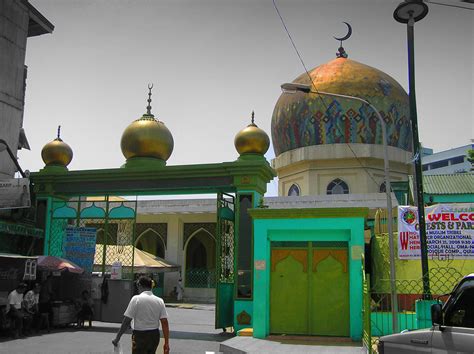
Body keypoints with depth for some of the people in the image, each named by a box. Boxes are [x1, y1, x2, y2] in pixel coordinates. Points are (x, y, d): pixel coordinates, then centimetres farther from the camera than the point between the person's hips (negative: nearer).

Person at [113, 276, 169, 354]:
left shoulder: (136, 299, -11)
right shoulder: (159, 301, 1)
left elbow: (126, 321, -13)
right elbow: (165, 323, -2)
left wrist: (117, 338, -5)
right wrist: (166, 343, 2)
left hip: (140, 336, -5)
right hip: (155, 336, 5)